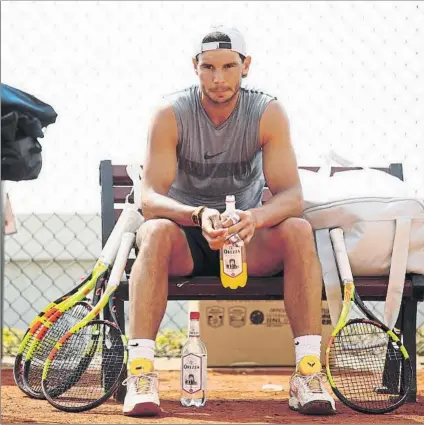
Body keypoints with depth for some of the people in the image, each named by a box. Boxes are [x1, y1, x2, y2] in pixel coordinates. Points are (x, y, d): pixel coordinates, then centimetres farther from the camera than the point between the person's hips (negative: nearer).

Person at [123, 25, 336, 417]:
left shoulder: (268, 113, -9)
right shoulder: (171, 115, -12)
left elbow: (291, 194, -17)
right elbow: (150, 198, -20)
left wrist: (256, 218, -41)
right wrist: (199, 215, -41)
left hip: (247, 238, 1)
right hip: (186, 241, -1)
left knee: (298, 230, -29)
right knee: (155, 231, -35)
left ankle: (309, 371, -31)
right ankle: (140, 370, -40)